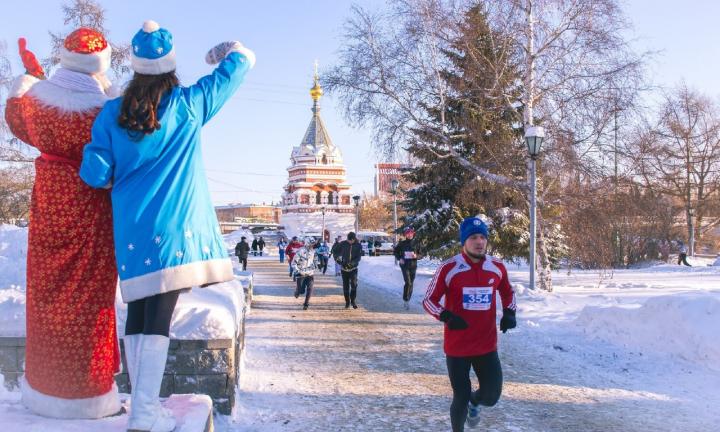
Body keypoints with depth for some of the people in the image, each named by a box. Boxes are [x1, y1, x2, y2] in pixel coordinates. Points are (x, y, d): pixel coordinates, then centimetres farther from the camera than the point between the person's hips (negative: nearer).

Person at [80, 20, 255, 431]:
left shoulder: (112, 113, 5)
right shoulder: (190, 104, 0)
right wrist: (224, 50, 31)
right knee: (160, 313, -7)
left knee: (139, 310, 10)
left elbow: (96, 174, 0)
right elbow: (242, 59, 11)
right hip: (176, 227, -3)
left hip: (131, 227, 4)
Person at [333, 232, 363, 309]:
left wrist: (352, 263, -27)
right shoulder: (342, 244, -2)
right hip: (344, 268, 1)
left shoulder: (358, 245, -4)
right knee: (345, 286, 6)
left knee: (354, 284, -17)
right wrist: (338, 259, -13)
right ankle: (347, 301, 20)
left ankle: (353, 300, -4)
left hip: (353, 268, -1)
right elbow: (336, 253, 6)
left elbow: (358, 257, -10)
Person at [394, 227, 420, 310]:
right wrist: (399, 258, -2)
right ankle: (406, 300, -7)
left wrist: (416, 255, -14)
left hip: (413, 266, 2)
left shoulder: (415, 244, 2)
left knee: (411, 283, 8)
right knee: (408, 282, -15)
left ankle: (408, 300, 21)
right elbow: (395, 251, 13)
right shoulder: (402, 243, 0)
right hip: (405, 265, -2)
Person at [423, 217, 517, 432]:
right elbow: (429, 300, -5)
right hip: (457, 347, -3)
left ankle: (474, 401, 41)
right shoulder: (449, 268, -12)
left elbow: (507, 292, 20)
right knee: (461, 398, 4)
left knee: (491, 397, 4)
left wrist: (509, 313, 1)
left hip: (487, 346, 3)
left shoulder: (497, 267, 0)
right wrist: (447, 317, -23)